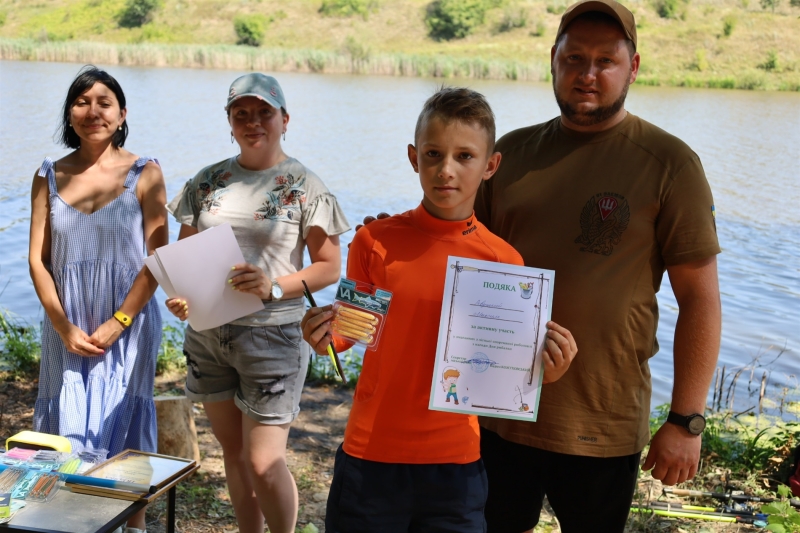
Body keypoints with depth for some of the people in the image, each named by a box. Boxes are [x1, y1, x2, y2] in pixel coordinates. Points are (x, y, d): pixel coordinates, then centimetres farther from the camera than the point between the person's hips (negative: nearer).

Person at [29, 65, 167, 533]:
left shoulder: (144, 174, -4)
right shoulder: (50, 177, 5)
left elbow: (158, 258, -7)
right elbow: (38, 258, 3)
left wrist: (118, 322, -12)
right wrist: (63, 326, -6)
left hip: (129, 324, -2)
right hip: (68, 328, 3)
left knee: (124, 424, 5)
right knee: (68, 429, 7)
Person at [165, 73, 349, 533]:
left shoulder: (304, 186, -5)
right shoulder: (208, 181, 8)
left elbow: (330, 267, -5)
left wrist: (276, 286, -21)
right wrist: (178, 293, -7)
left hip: (272, 334, -5)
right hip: (207, 332, 5)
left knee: (264, 461, -6)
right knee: (234, 451, 15)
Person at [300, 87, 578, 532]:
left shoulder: (504, 261, -6)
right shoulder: (376, 241, -7)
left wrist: (544, 372, -17)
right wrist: (327, 337, -15)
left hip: (456, 465, 0)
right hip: (371, 458, 0)